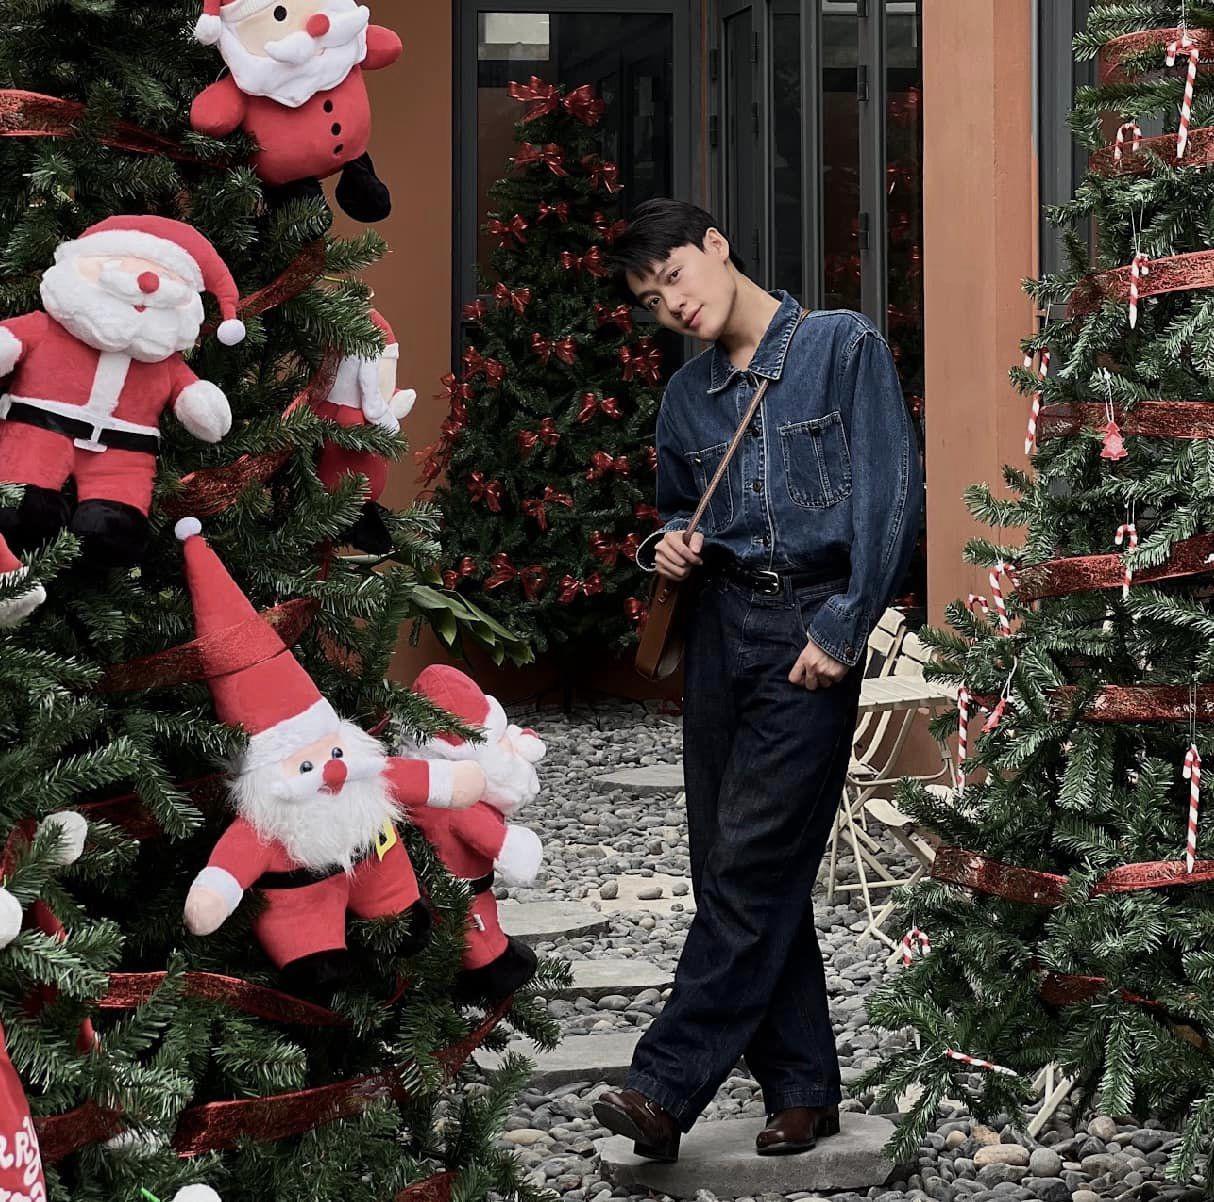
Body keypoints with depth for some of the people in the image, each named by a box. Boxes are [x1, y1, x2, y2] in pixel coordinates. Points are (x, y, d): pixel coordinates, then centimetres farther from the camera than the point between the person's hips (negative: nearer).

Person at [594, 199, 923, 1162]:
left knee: (749, 863, -10)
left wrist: (842, 631, -13)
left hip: (811, 634, -6)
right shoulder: (687, 396, 15)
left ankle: (667, 1087, -10)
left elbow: (893, 496, -7)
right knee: (733, 863, 4)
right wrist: (668, 545, 4)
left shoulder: (844, 345, -2)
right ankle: (804, 1089, 13)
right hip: (720, 627, 6)